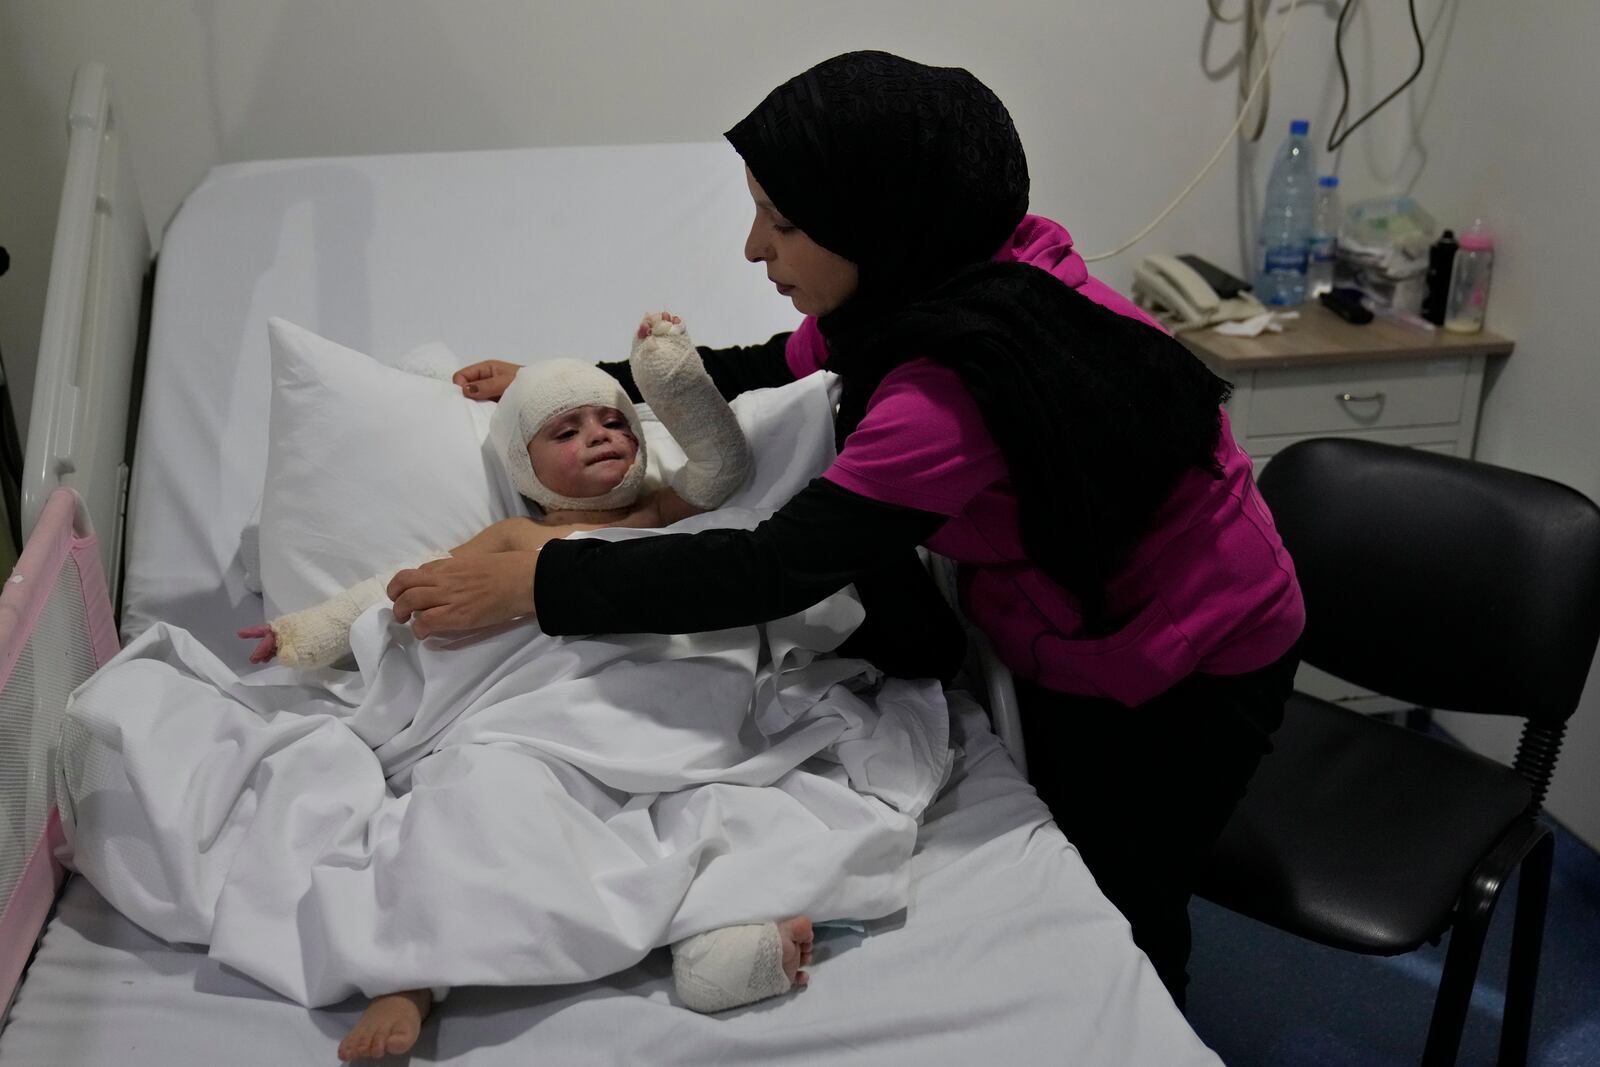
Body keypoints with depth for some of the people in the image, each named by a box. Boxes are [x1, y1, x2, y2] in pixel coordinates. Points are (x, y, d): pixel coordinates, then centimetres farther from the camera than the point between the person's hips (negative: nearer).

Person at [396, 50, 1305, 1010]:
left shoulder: (964, 373, -37)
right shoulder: (940, 277, -10)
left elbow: (778, 568, -36)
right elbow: (773, 365, 7)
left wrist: (527, 586, -30)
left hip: (1180, 676, -8)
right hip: (1069, 634, 8)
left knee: (1118, 914, 14)